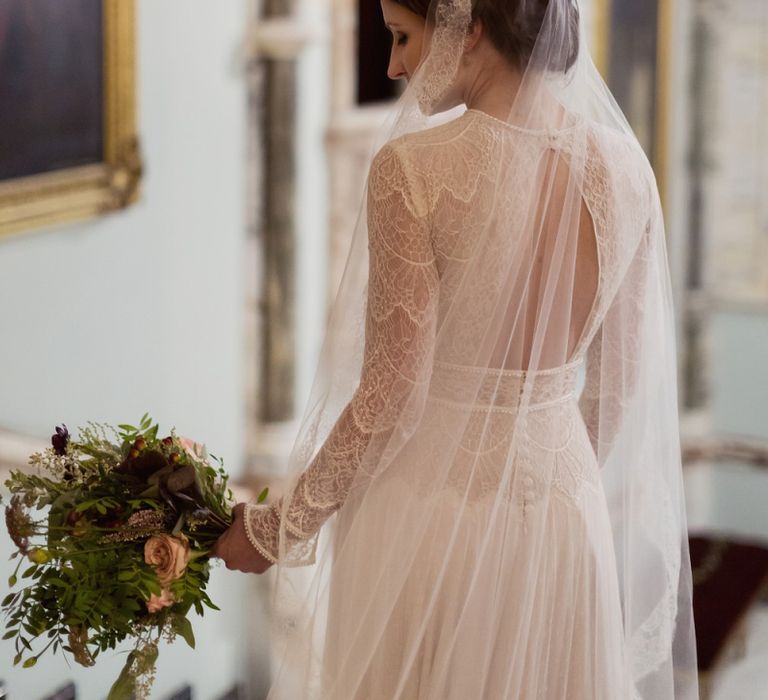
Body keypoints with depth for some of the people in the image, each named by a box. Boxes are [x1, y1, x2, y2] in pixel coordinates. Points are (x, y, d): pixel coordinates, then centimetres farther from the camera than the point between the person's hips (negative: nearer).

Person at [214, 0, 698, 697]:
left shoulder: (414, 170, -20)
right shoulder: (623, 167, -5)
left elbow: (391, 398, -18)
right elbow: (618, 384, 5)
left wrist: (283, 527, -5)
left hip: (428, 512, -4)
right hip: (566, 518, 4)